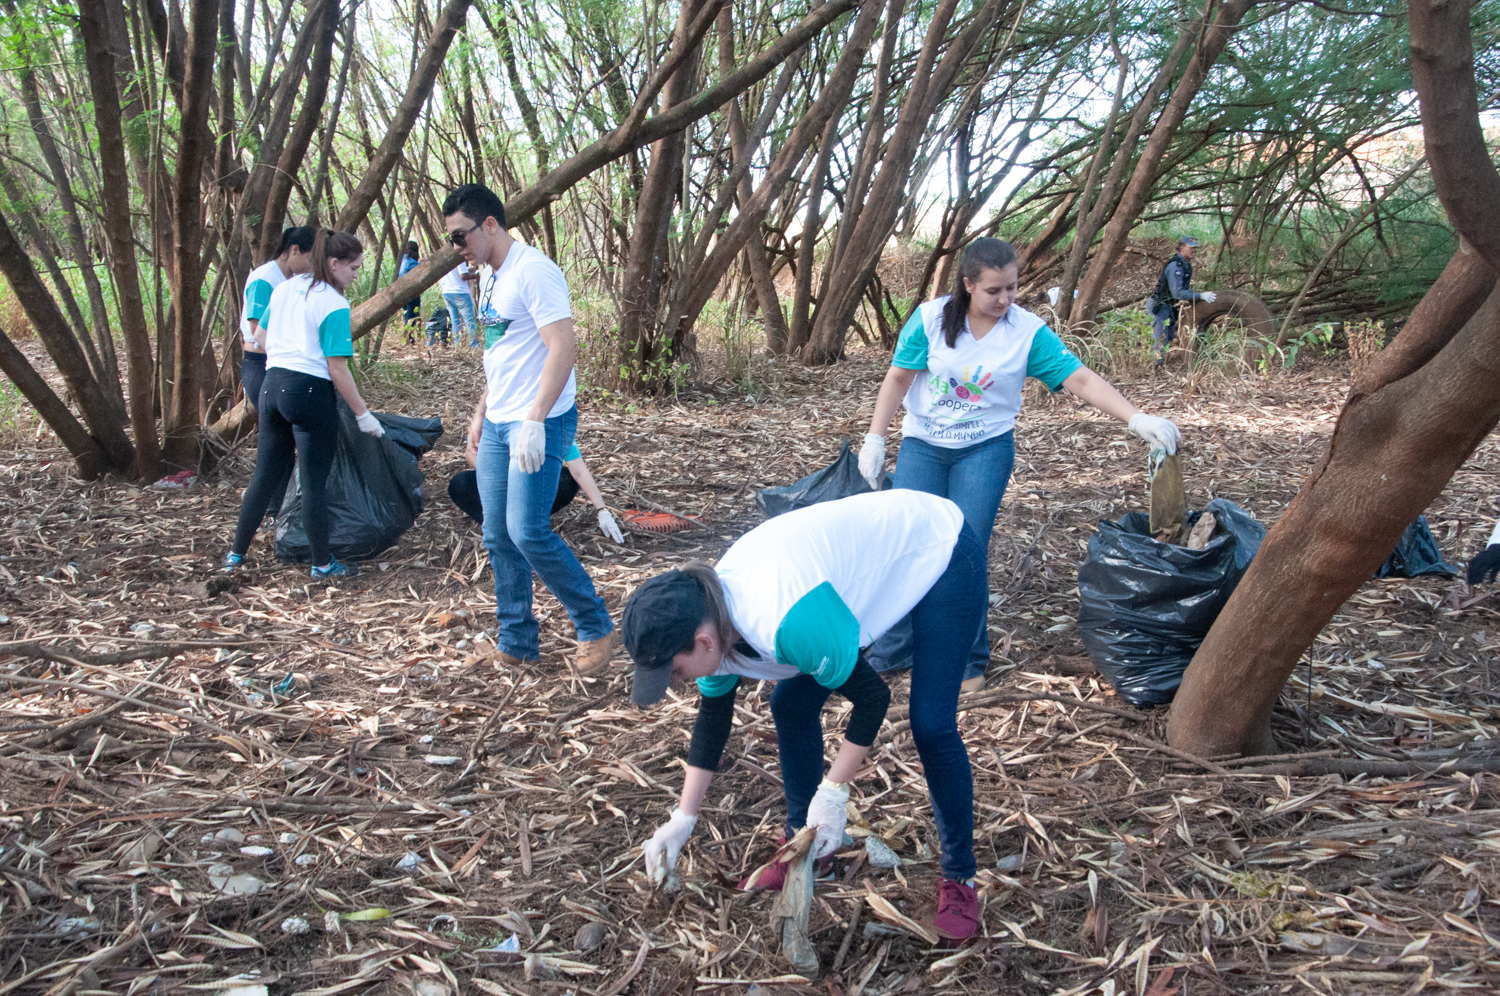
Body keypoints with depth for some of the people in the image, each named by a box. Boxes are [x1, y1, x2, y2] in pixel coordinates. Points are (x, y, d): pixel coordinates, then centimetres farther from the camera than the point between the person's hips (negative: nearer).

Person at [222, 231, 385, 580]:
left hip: (272, 385, 7)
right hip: (310, 391, -7)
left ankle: (236, 554, 24)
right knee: (314, 482, 1)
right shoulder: (334, 306, -12)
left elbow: (264, 341, 19)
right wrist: (363, 414, -9)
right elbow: (337, 370, -14)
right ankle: (323, 565, 11)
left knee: (265, 473, 17)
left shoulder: (284, 289, 11)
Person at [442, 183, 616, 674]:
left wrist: (534, 420, -25)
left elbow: (563, 348, -22)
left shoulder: (533, 271, -15)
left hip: (539, 423, -9)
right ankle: (516, 640, 22)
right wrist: (481, 412, 21)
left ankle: (596, 627, 3)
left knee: (527, 533, -14)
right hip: (497, 425, 9)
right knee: (498, 537, 9)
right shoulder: (488, 275, 15)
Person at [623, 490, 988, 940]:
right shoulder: (710, 615, -15)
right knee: (791, 704, 4)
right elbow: (713, 717, 1)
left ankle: (959, 878, 6)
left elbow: (872, 698, -27)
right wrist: (682, 819, 4)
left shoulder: (788, 623, -42)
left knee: (931, 725, -13)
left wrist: (832, 793, -21)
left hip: (941, 553, -8)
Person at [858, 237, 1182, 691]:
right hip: (922, 446, 1)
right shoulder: (932, 317, -9)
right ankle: (888, 653, 14)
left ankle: (967, 663, 11)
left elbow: (1081, 380, -15)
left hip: (985, 450, -1)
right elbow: (898, 379, -2)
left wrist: (1138, 418, -26)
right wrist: (874, 439, -5)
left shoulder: (1028, 332, -10)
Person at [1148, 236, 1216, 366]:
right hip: (1160, 305, -10)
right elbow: (1177, 293, -30)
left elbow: (1186, 288, 15)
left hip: (1170, 306, 10)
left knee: (1171, 337, 12)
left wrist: (1200, 299, 1)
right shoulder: (1175, 266, -23)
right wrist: (1200, 296, -28)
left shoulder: (1187, 265, 8)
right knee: (1161, 338, -11)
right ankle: (1157, 365, -6)